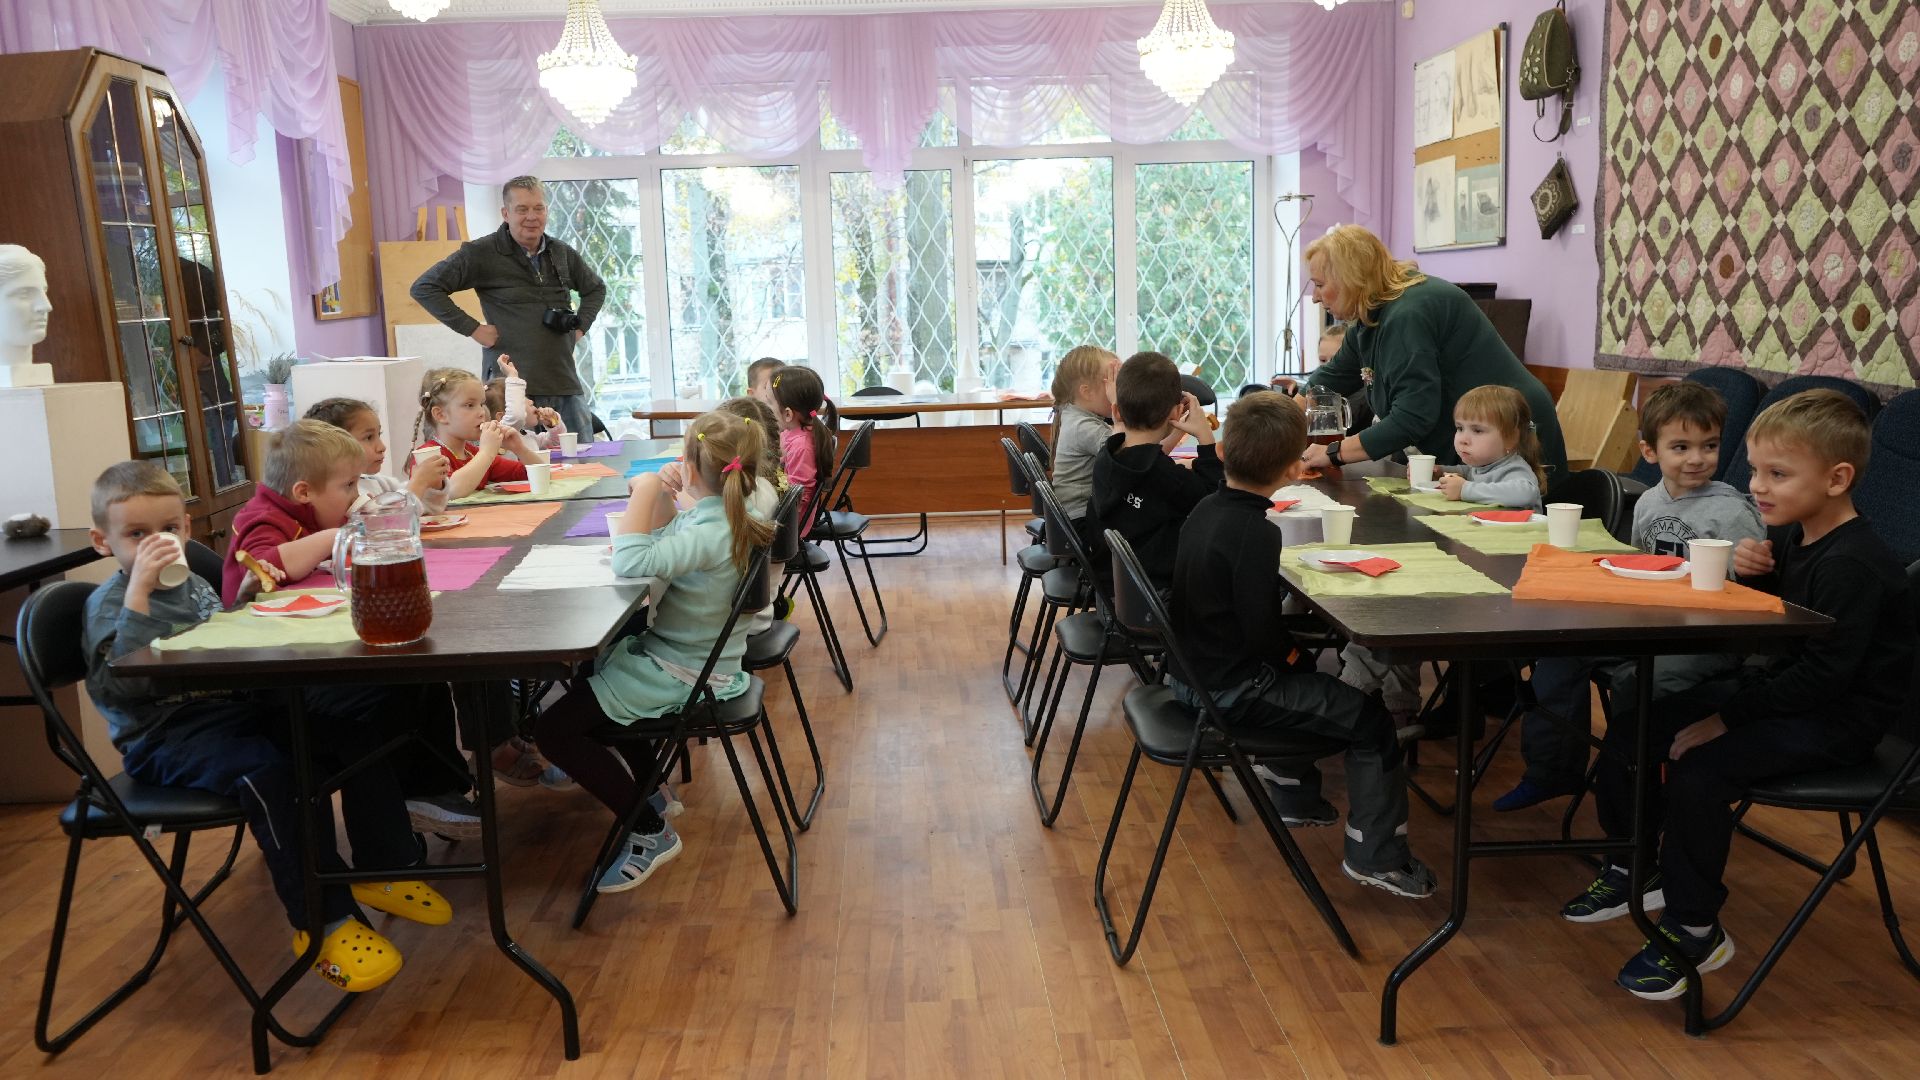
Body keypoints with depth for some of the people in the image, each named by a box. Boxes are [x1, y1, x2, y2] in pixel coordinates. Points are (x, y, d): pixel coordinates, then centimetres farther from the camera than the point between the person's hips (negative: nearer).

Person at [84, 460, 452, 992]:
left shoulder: (192, 583, 15)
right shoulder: (108, 603, -6)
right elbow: (122, 684, -24)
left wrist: (246, 600, 8)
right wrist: (138, 590, -28)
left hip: (232, 705, 8)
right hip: (166, 737, -8)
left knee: (354, 728, -5)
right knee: (267, 771, -35)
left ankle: (383, 871, 5)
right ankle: (325, 922, -26)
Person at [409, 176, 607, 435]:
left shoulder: (562, 254, 14)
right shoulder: (481, 254, -3)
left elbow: (596, 288, 32)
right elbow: (424, 288, -5)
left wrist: (581, 326, 15)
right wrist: (472, 328, -10)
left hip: (565, 385, 5)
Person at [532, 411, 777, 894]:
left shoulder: (710, 533, -28)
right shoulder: (722, 518, 2)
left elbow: (631, 564, -37)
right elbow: (663, 549, 17)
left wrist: (644, 493, -29)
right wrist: (662, 503, 2)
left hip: (680, 675, -10)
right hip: (684, 657, 10)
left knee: (554, 729, -11)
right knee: (587, 674, 32)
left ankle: (652, 832, -2)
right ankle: (650, 790, 32)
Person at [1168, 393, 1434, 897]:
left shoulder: (1204, 510, 3)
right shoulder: (1256, 532, -24)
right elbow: (1260, 630, -25)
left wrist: (1285, 647, 11)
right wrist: (1289, 649, -4)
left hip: (1195, 671, 10)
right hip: (1232, 693, -10)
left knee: (1308, 682, 34)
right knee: (1370, 718, -3)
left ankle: (1294, 795, 45)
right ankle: (1375, 855, 6)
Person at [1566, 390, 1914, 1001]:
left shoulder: (1853, 565, -23)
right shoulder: (1788, 538, 4)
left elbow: (1822, 675, -26)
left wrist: (1727, 716, -23)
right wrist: (1751, 576, -10)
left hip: (1835, 720, -10)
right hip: (1784, 688, 10)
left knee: (1698, 767, -30)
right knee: (1631, 722, 5)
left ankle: (1695, 931, -12)